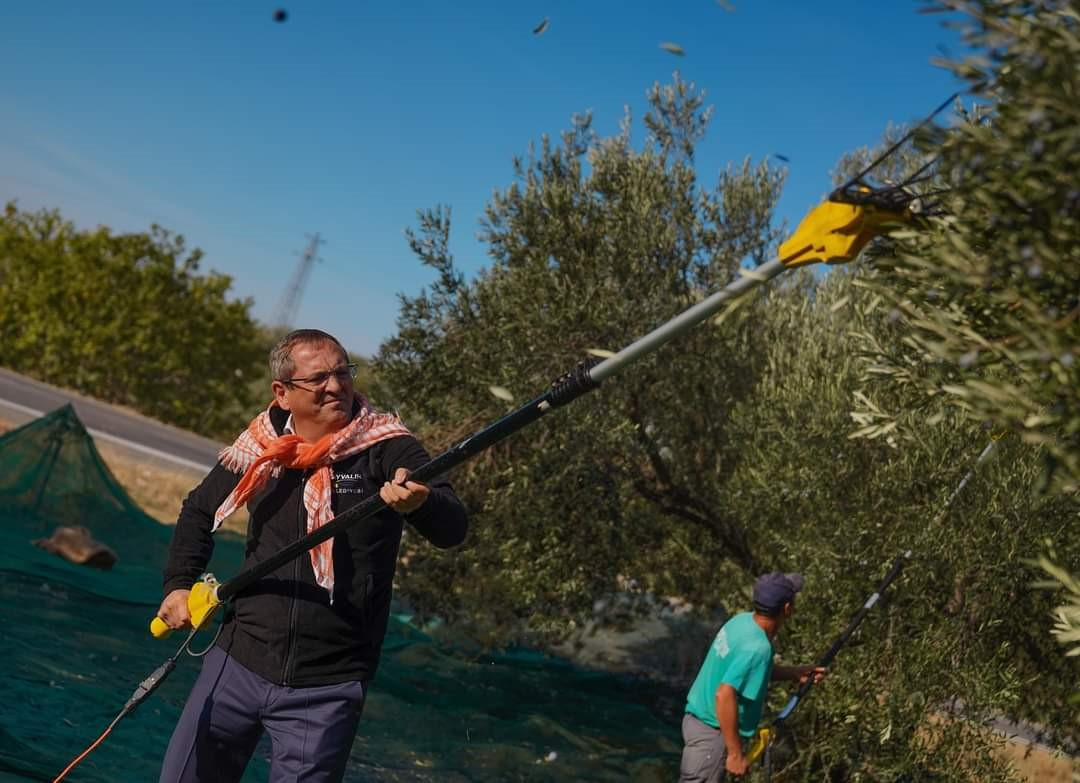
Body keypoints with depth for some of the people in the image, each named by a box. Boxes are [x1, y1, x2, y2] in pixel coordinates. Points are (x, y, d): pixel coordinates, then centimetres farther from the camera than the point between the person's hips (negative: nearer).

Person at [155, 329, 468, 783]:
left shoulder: (386, 448, -10)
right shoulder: (259, 448, 0)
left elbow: (452, 529, -23)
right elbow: (200, 511, 19)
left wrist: (421, 502, -44)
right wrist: (179, 585, 7)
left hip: (327, 689, -3)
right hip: (238, 664, 4)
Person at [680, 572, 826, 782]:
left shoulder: (743, 621, 1)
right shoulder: (757, 647, -25)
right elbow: (724, 695, -33)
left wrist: (794, 673, 16)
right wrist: (735, 753, -27)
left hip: (698, 720, 9)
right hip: (712, 733, -9)